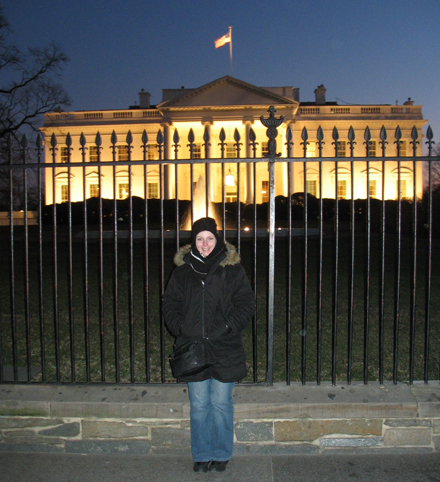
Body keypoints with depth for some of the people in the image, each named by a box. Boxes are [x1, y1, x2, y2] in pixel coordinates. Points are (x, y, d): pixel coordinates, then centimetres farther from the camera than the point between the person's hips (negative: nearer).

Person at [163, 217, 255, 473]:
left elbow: (247, 303, -1)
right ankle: (202, 455, 28)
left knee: (221, 403, 9)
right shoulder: (183, 269, 5)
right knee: (198, 405, 11)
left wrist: (229, 327, -13)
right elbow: (170, 303, 11)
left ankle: (221, 454, 27)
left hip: (224, 349, -2)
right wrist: (179, 328, -5)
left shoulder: (232, 268, -2)